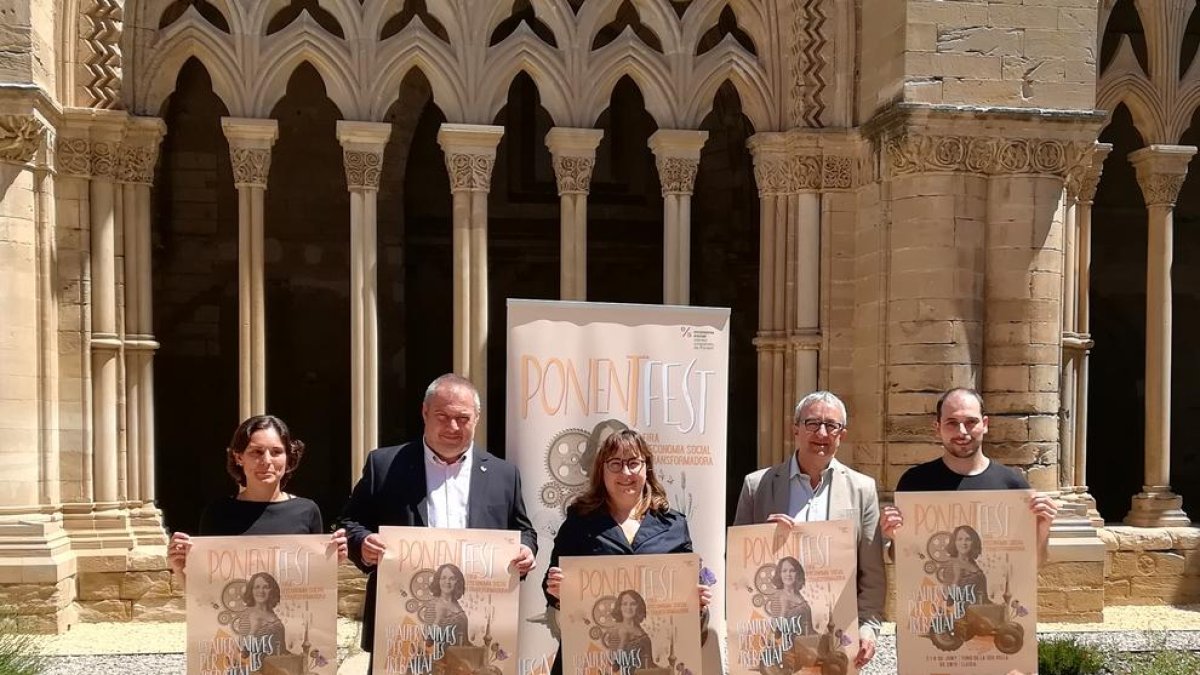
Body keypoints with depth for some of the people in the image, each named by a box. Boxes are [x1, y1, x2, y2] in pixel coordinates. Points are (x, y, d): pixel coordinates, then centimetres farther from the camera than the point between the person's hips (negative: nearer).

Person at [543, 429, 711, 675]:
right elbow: (553, 586, 6)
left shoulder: (674, 525, 9)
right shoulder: (580, 521, 6)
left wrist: (699, 603, -9)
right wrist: (556, 589, -16)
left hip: (657, 653, 1)